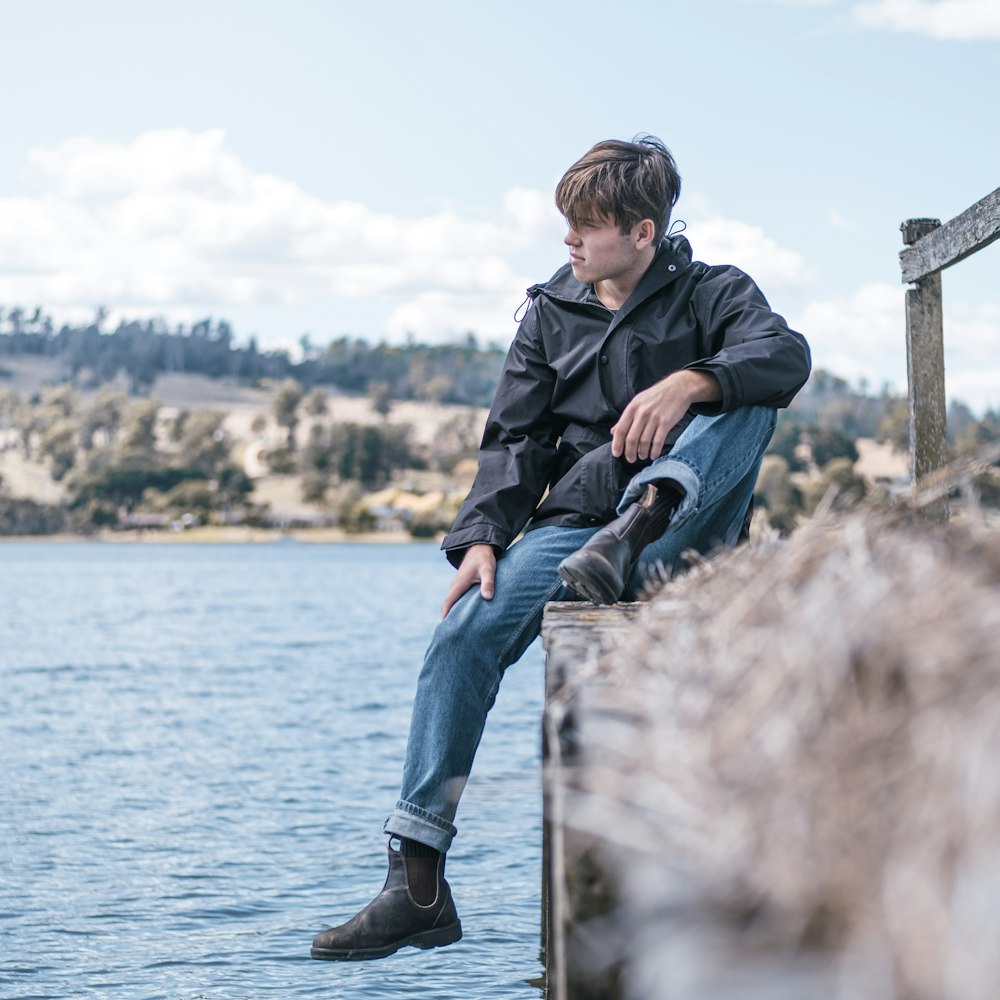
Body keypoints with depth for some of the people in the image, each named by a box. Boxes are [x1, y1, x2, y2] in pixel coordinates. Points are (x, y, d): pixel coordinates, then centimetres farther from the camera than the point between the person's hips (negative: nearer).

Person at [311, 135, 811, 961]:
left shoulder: (710, 294, 5)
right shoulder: (552, 312, 14)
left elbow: (786, 354, -16)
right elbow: (516, 439, 8)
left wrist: (690, 381, -36)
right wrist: (481, 536, -10)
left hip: (689, 527, -2)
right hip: (575, 520, 2)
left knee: (746, 399, -25)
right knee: (467, 634, -24)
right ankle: (417, 884, -24)